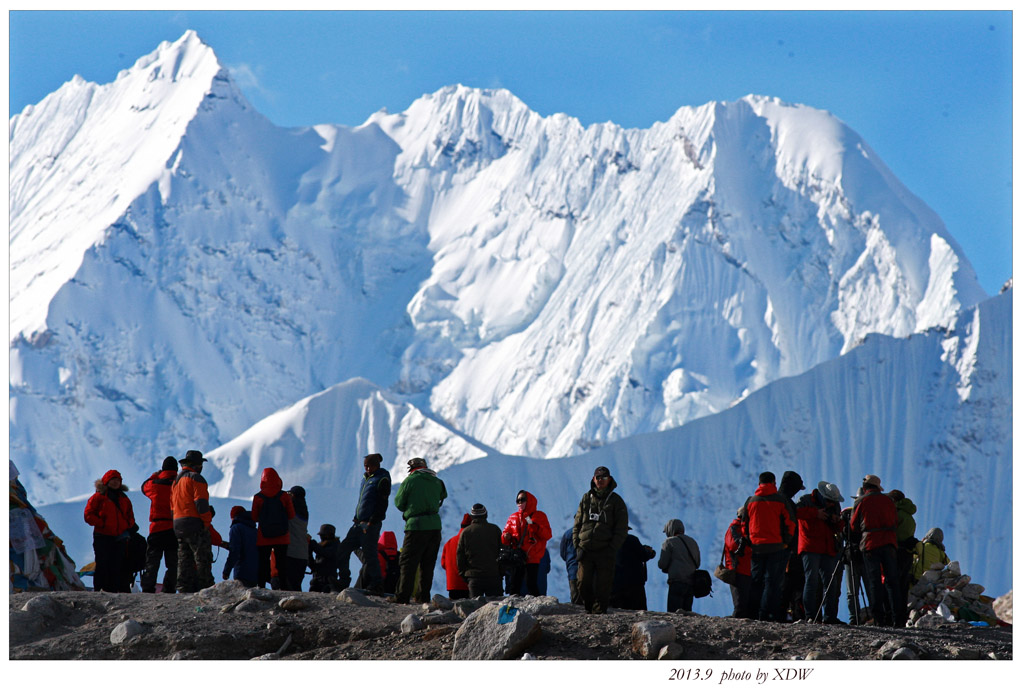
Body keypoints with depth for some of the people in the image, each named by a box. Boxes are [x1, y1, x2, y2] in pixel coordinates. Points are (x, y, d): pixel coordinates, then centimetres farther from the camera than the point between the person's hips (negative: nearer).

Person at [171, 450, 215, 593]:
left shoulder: (176, 481, 20)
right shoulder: (195, 478, -7)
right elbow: (201, 502, -16)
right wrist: (207, 521, -11)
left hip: (178, 525, 8)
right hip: (195, 524, -8)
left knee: (184, 560, 10)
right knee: (203, 559, -7)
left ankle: (185, 589, 7)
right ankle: (205, 588, -12)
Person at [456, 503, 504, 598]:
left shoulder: (465, 532, 4)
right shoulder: (495, 530, 4)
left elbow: (460, 555, 6)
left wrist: (463, 573, 15)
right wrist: (501, 573, 18)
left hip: (473, 576, 0)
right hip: (493, 575, 0)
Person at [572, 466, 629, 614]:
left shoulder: (616, 501, 5)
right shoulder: (586, 498, 12)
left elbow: (621, 528, 1)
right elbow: (577, 524, 14)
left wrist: (612, 549, -9)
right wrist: (577, 546, 2)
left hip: (605, 551, -2)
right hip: (585, 550, 2)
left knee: (603, 587, -3)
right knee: (583, 584, 0)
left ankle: (599, 612, 2)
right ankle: (589, 609, 18)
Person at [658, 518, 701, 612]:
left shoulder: (669, 542, 0)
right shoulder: (692, 542, 20)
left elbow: (662, 564, -3)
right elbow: (697, 563, 24)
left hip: (677, 581, -7)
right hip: (691, 583, 7)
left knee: (672, 612, -11)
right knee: (687, 611, 8)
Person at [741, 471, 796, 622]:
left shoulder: (750, 501, 7)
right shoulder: (780, 500, -1)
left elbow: (744, 524, 11)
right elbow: (790, 523, -3)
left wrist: (748, 542, 17)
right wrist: (785, 542, 4)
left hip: (756, 547, 3)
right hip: (776, 547, -3)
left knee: (756, 581, 11)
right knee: (772, 581, -1)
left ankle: (754, 613, 7)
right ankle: (766, 614, -7)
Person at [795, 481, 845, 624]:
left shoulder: (835, 507, 17)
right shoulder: (807, 500, 1)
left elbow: (839, 529, 21)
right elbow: (795, 511, -18)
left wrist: (837, 522, -2)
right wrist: (815, 513, -19)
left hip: (828, 550, 6)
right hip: (810, 548, -6)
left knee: (830, 582, 2)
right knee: (812, 580, -11)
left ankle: (829, 616, 6)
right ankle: (811, 616, -10)